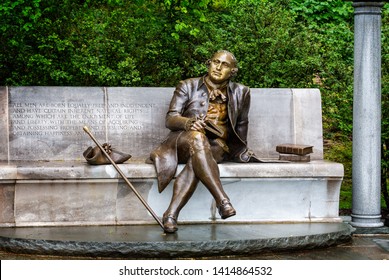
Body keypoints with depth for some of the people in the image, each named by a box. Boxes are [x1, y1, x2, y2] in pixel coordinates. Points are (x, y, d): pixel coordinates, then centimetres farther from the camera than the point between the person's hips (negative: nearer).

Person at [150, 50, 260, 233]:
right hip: (184, 140, 0)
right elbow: (170, 119, 0)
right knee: (197, 137, -39)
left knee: (196, 161, -37)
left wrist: (241, 152, 26)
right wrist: (189, 123, -21)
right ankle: (222, 200, -49)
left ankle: (171, 214, -45)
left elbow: (242, 124, 28)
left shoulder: (240, 92, 15)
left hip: (217, 145, 1)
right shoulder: (188, 86, 10)